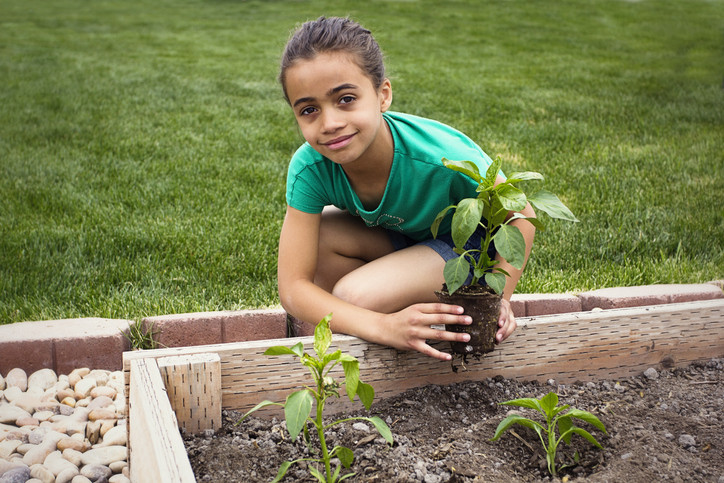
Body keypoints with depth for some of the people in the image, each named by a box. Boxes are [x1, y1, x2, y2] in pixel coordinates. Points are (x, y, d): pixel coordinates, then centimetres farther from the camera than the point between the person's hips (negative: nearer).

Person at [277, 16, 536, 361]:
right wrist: (383, 326, -45)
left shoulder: (444, 158, -38)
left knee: (354, 295, -28)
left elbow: (520, 216, -19)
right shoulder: (309, 168, -27)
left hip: (466, 247, -4)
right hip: (397, 237, 4)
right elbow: (292, 289, -29)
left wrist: (497, 298, -31)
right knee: (319, 235, -24)